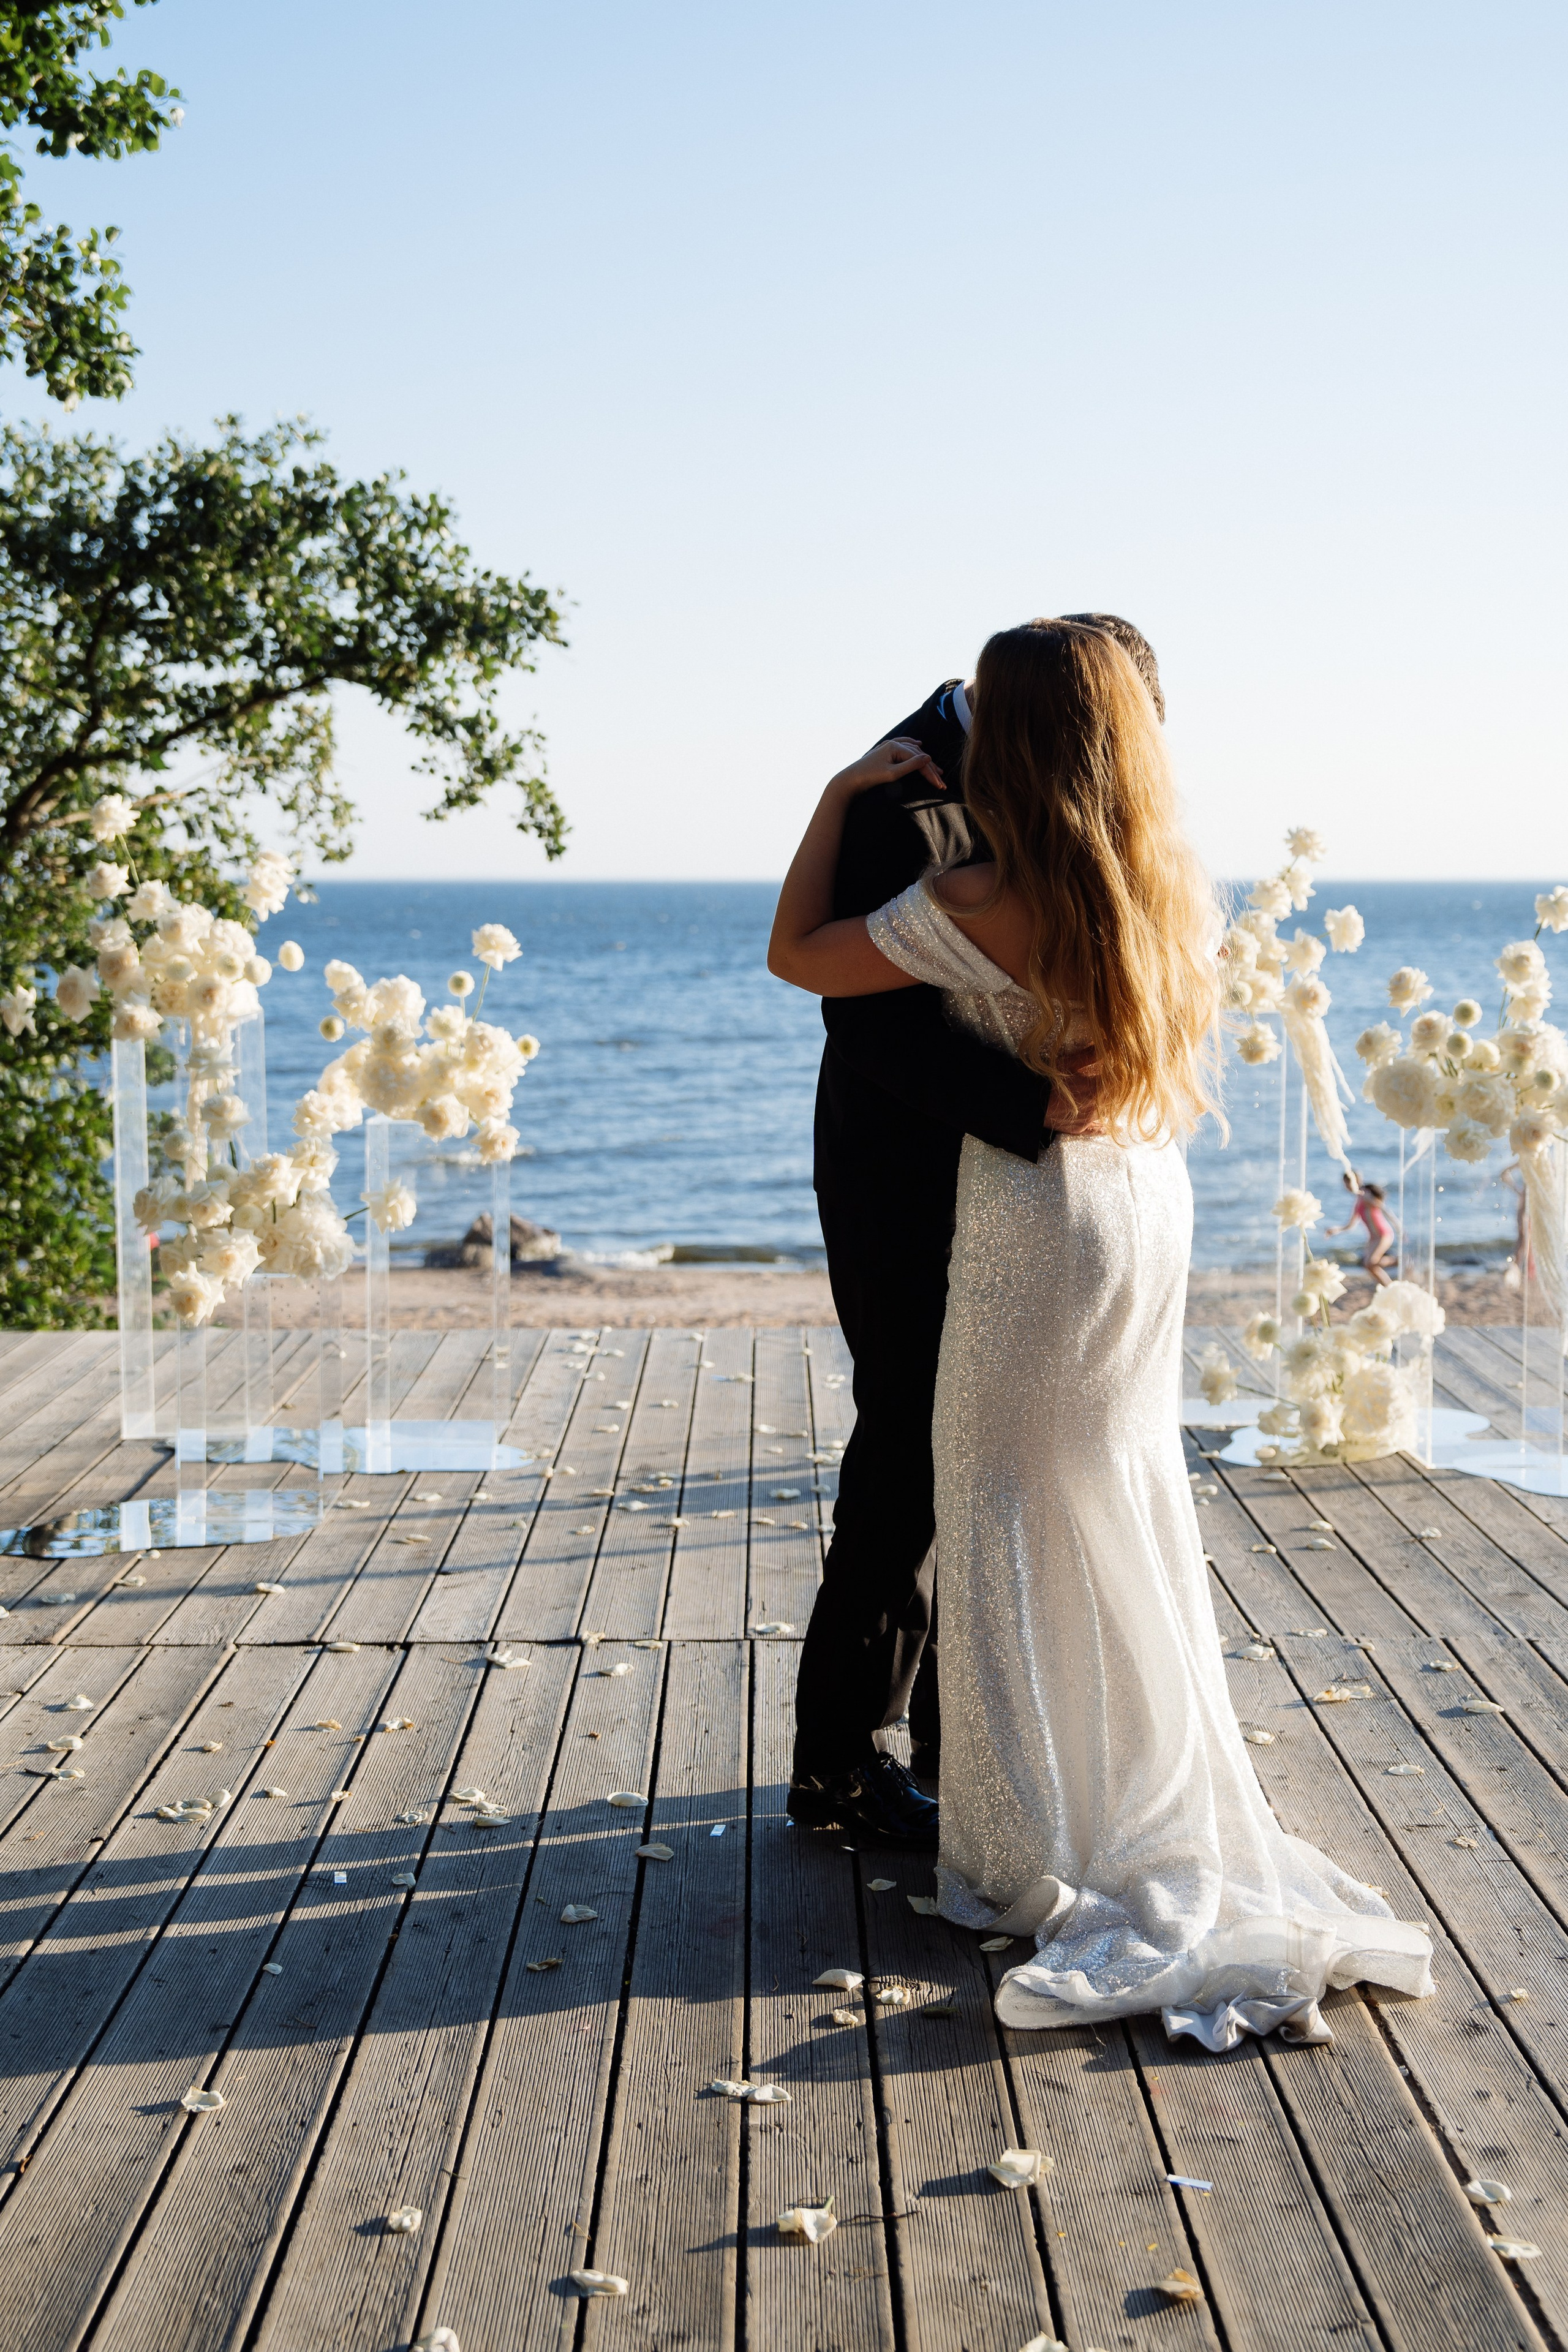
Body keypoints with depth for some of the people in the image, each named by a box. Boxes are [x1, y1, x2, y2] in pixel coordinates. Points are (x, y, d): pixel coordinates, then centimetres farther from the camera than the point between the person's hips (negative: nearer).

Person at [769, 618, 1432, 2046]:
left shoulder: (978, 910, -21)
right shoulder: (1174, 891, -2)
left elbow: (794, 953, -11)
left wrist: (842, 793, -1)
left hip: (1038, 1220, -7)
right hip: (1153, 1207, 7)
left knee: (1016, 1526, 5)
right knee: (1133, 1517, 17)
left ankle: (1041, 1851, 11)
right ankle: (1169, 1817, 27)